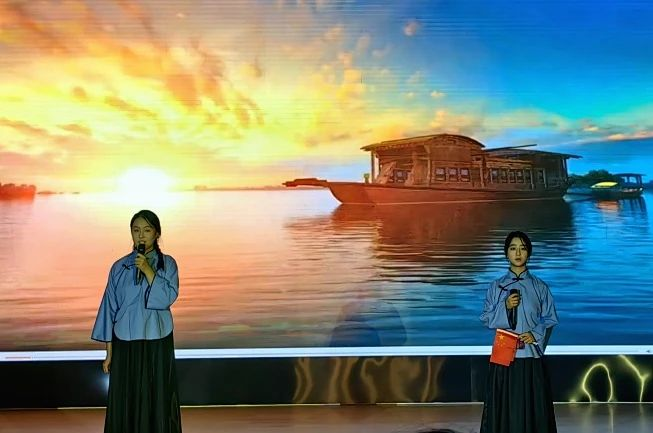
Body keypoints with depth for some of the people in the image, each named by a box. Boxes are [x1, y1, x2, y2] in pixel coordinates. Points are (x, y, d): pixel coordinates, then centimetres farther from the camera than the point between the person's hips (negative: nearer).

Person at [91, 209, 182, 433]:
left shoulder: (167, 263, -1)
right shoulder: (119, 267, 2)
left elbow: (168, 297, -15)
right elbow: (110, 308, 4)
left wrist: (147, 269, -21)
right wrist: (109, 351, 2)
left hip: (157, 343, -1)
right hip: (125, 343, 1)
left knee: (157, 401, 3)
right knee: (125, 403, 5)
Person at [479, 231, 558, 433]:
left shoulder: (540, 287, 3)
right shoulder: (496, 286, 4)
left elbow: (550, 319, 6)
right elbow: (486, 319, 2)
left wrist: (535, 334, -11)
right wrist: (505, 307, -14)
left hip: (531, 355, 0)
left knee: (532, 408, 1)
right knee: (503, 407, 2)